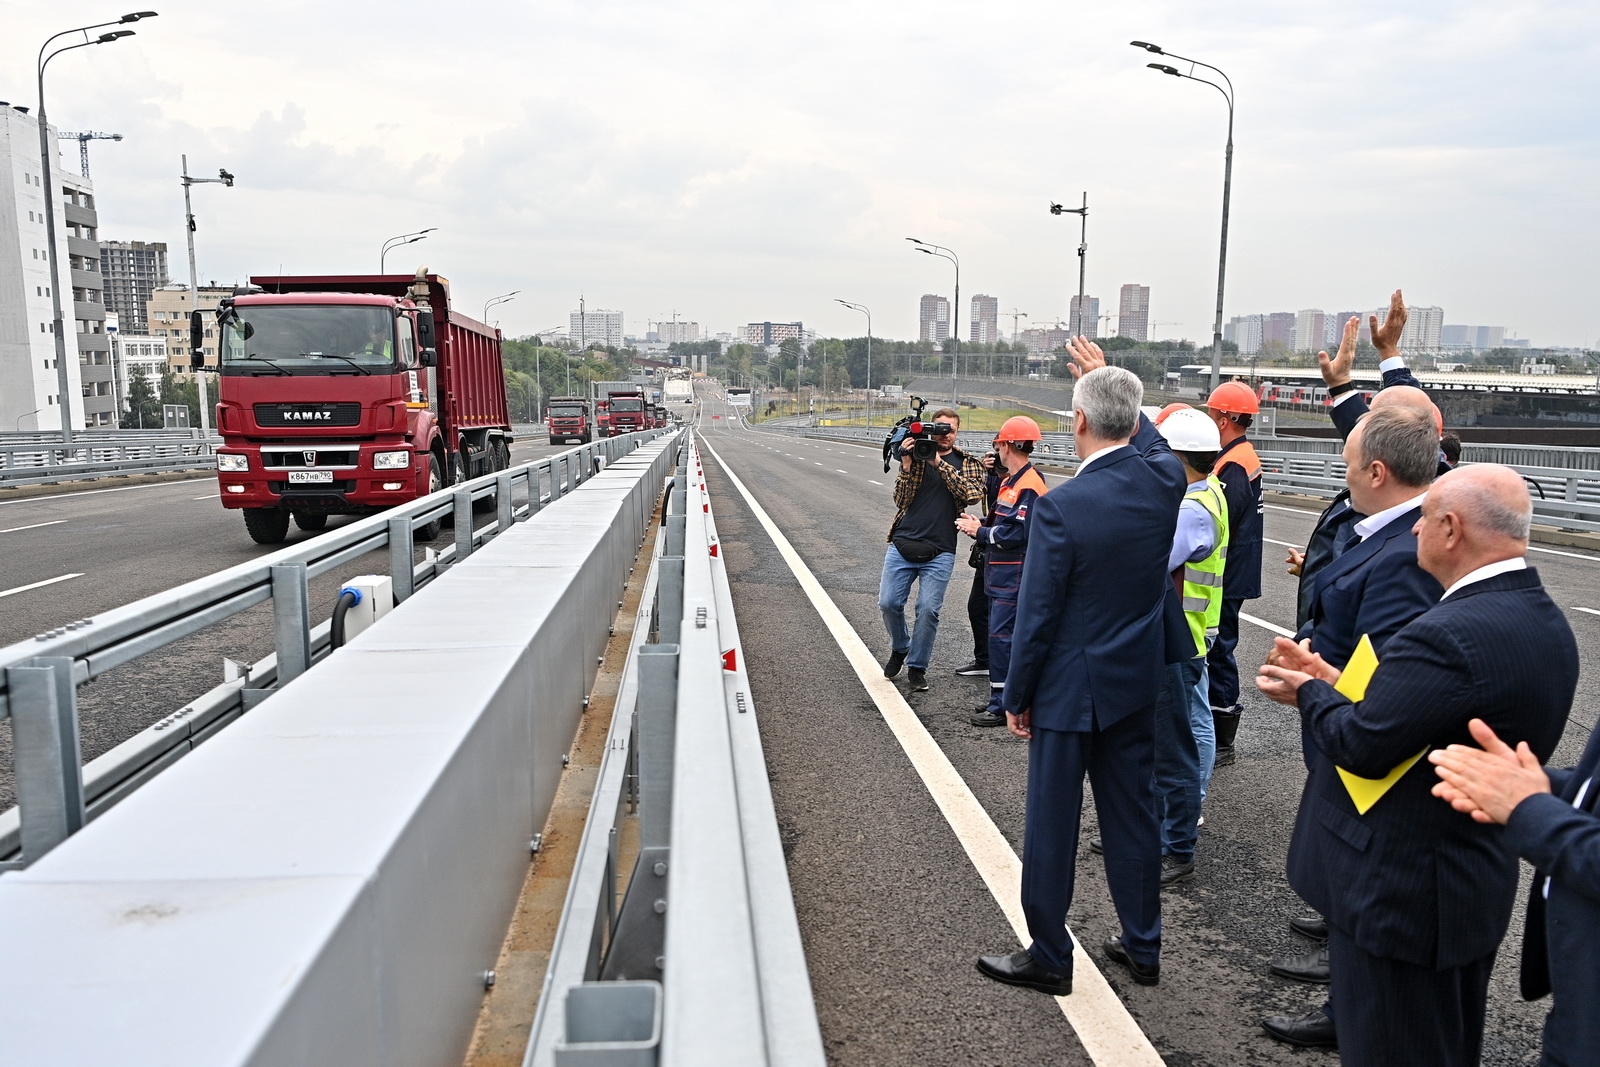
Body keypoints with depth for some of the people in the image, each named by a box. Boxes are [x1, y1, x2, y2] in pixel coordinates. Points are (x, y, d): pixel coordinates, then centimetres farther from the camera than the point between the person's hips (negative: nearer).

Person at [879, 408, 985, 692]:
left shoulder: (966, 463, 8)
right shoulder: (916, 456, 7)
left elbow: (973, 495, -12)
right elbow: (901, 501, -1)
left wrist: (940, 463, -15)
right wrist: (906, 466, -15)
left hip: (939, 551, -1)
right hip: (903, 544, 1)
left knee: (928, 609, -5)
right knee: (888, 603, -1)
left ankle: (917, 667, 13)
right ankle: (899, 648, 27)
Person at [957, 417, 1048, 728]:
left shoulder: (1029, 486, -18)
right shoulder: (1012, 481, 14)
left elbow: (1018, 534, -24)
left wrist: (980, 532, -13)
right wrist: (980, 524, 3)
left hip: (1015, 576, -11)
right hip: (1001, 574, 11)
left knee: (1001, 636, -8)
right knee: (1000, 635, 15)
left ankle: (1002, 707, -1)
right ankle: (1002, 699, 24)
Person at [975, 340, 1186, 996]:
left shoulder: (1060, 506, -23)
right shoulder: (1164, 477, -7)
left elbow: (1037, 616, -18)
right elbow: (1149, 440, 21)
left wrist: (1017, 697, -5)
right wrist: (1111, 378, 27)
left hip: (1069, 689, -6)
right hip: (1137, 683, 6)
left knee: (1051, 823, 9)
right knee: (1133, 814, 18)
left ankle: (1049, 958, 23)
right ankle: (1143, 947, 33)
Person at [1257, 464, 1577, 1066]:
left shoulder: (1452, 633, -30)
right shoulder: (1547, 623, 3)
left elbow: (1360, 745, -25)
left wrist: (1310, 693, -7)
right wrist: (1335, 686, 3)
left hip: (1400, 891, -10)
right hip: (1478, 882, 10)